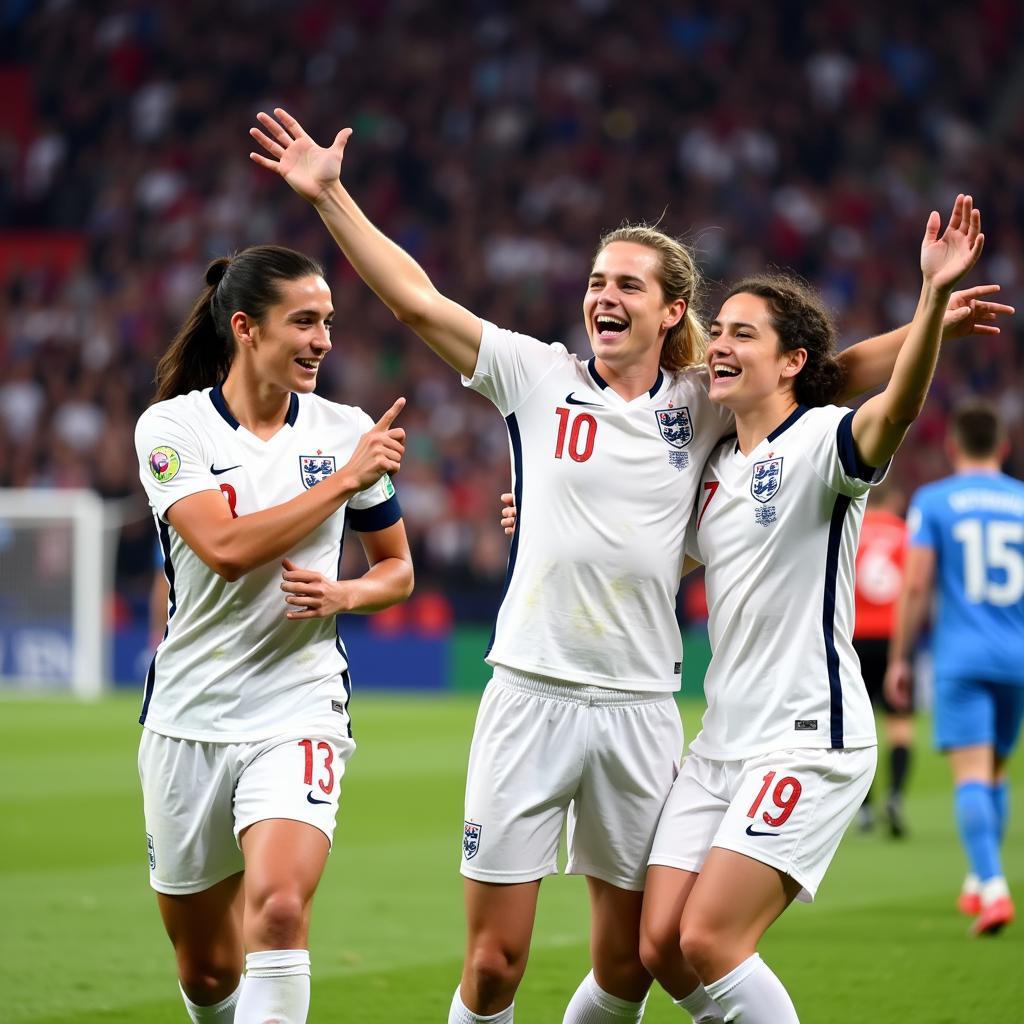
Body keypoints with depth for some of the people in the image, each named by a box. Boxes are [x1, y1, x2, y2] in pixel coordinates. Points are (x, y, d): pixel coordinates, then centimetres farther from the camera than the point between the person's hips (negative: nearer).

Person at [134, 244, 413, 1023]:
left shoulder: (347, 431, 2)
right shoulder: (171, 427, -5)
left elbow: (397, 569, 14)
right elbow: (226, 547, -20)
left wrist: (341, 594, -8)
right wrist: (345, 479, -17)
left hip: (300, 711, 0)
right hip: (189, 718, 0)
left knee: (278, 906, -27)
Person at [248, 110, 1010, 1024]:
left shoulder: (702, 405, 7)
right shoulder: (539, 376, 3)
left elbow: (837, 375, 11)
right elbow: (415, 298, 1)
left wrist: (931, 325, -2)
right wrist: (329, 194, -3)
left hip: (640, 708, 2)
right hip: (530, 698, -2)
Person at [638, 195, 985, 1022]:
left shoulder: (821, 441, -9)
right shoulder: (715, 466, 15)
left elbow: (900, 403, -31)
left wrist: (935, 295, -47)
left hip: (808, 741, -8)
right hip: (722, 742, 8)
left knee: (708, 941, -17)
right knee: (660, 946, 0)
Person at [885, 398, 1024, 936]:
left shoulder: (933, 501, 0)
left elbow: (916, 585, -5)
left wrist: (899, 658, 2)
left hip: (960, 659, -3)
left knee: (971, 774, -10)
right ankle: (979, 883, 27)